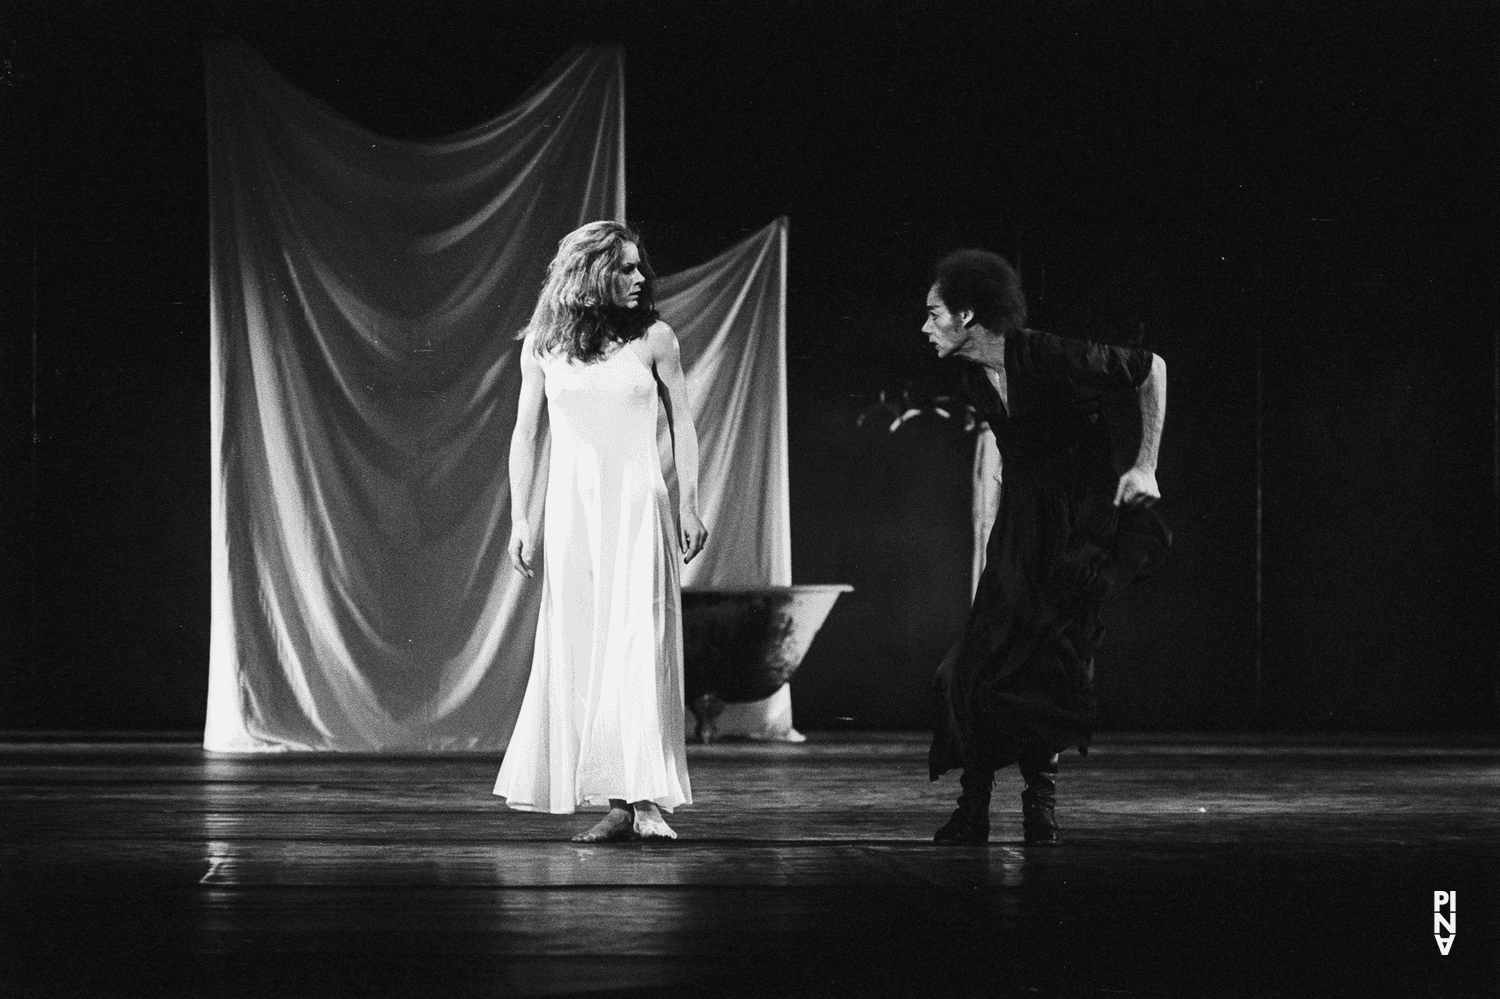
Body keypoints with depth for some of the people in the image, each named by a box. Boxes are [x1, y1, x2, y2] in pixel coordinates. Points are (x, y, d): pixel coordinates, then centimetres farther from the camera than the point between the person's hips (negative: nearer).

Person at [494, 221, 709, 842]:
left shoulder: (654, 338, 2)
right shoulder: (543, 343, 5)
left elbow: (682, 422, 7)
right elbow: (526, 434, 9)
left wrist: (688, 506, 2)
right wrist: (520, 521, 6)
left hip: (637, 507, -2)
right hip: (570, 507, 2)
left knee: (636, 646, -11)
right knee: (577, 650, 0)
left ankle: (643, 798, -13)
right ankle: (623, 805, 5)